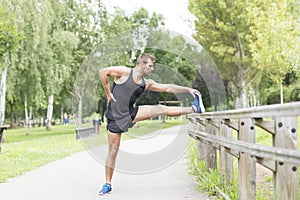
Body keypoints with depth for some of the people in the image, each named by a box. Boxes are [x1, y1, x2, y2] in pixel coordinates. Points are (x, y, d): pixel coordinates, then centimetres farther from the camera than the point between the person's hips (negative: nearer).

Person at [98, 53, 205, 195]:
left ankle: (193, 109, -1)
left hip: (131, 113, 5)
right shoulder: (124, 72, -12)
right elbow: (102, 72, -13)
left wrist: (188, 89, 2)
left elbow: (167, 88, 7)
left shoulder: (146, 83, 6)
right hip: (115, 116, -5)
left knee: (161, 109, -6)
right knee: (113, 149, -2)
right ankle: (107, 184, 9)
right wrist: (108, 93, -10)